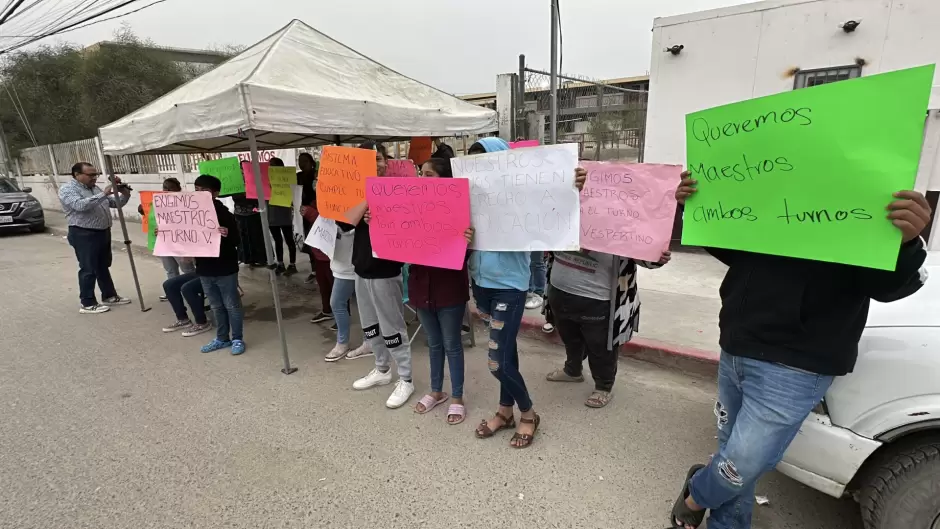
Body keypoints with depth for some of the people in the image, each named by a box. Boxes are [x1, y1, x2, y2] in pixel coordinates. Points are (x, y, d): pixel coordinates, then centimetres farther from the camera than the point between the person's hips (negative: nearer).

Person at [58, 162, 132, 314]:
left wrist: (125, 194, -3)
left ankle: (109, 296, 27)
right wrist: (103, 194, -30)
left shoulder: (95, 188, 14)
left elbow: (116, 203, 16)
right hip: (84, 235, -8)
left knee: (103, 267, 16)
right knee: (88, 270, -3)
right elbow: (80, 205, -29)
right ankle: (88, 304, 4)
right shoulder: (67, 190, -10)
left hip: (103, 232, 8)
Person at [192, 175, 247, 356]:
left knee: (232, 305, 6)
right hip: (204, 269, 6)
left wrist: (227, 235, -39)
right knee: (216, 306, 17)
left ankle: (237, 339, 18)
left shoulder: (224, 214, -14)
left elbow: (236, 241, -18)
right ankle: (222, 338, 29)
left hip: (225, 269, -6)